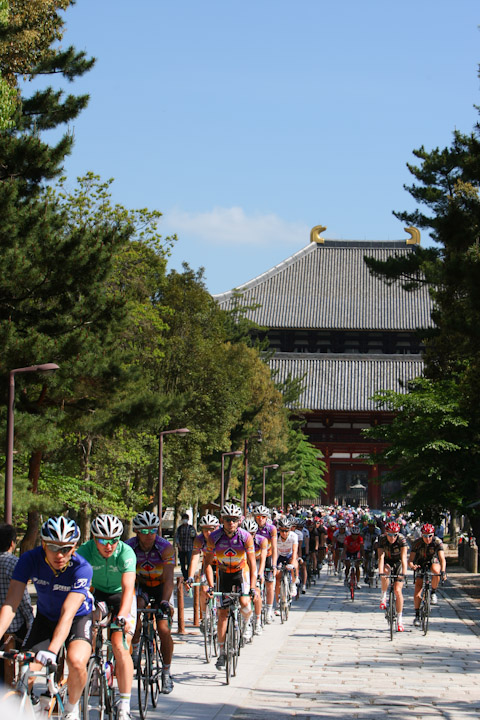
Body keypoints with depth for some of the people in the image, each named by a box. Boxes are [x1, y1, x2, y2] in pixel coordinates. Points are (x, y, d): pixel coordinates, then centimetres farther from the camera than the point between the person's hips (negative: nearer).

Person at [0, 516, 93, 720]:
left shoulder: (81, 568, -31)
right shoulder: (30, 560, -24)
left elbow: (68, 614, -40)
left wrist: (52, 650, -53)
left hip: (78, 618, -2)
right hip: (45, 618, 2)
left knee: (77, 662, -31)